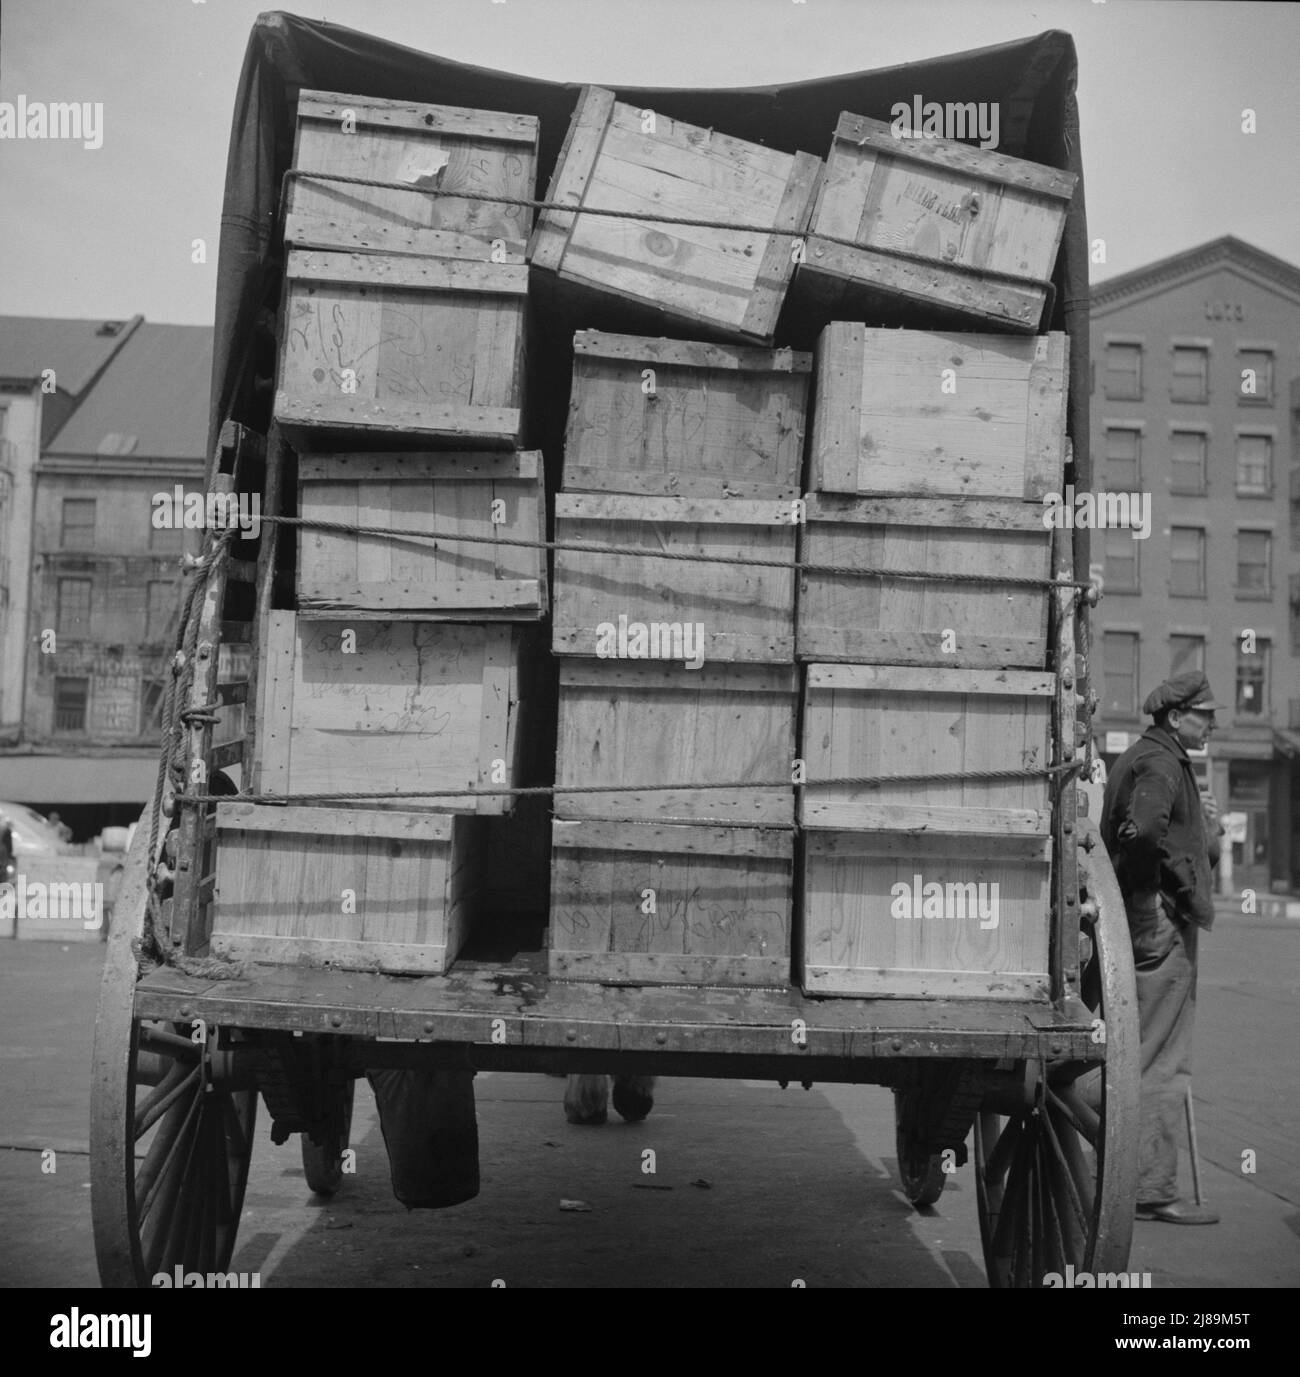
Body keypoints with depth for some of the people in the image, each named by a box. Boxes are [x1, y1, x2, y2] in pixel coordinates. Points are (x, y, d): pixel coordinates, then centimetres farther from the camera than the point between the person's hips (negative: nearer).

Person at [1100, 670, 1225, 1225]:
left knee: (1146, 1057, 17)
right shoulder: (1160, 762, -13)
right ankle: (1152, 1189, 1)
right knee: (1163, 1064, -4)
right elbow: (1145, 828, -31)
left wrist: (1204, 823, 12)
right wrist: (1190, 888, -22)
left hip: (1142, 924, 10)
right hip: (1160, 924, -10)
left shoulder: (1137, 758, 20)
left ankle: (1127, 1178, 25)